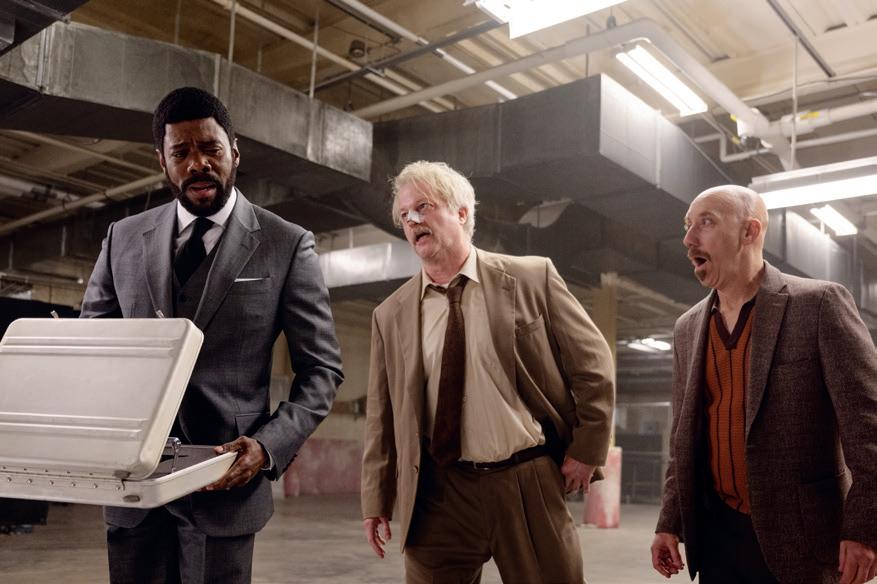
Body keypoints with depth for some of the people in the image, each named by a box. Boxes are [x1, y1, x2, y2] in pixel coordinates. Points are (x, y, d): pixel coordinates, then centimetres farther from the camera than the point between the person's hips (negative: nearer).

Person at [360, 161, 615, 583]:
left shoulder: (532, 277, -2)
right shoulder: (390, 315, 5)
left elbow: (593, 365, 1)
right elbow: (382, 418, 8)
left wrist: (586, 449, -1)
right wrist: (376, 501, 7)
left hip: (532, 485, -1)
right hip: (439, 497, 2)